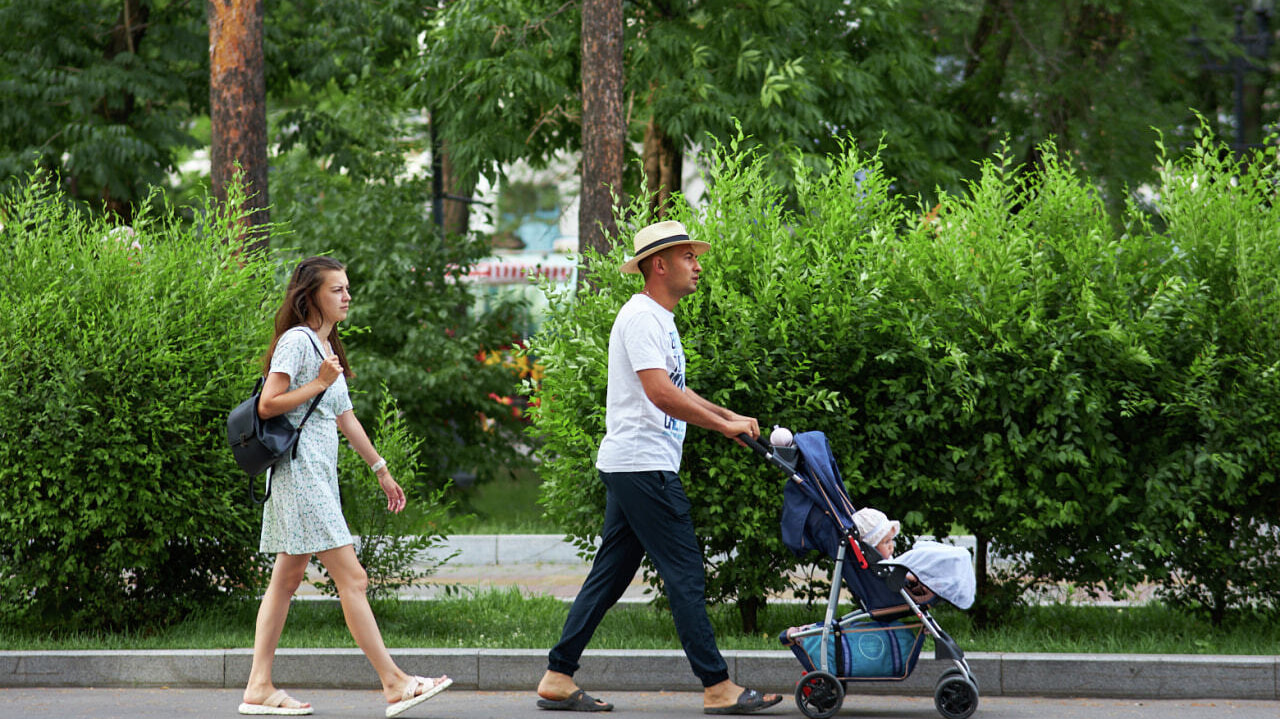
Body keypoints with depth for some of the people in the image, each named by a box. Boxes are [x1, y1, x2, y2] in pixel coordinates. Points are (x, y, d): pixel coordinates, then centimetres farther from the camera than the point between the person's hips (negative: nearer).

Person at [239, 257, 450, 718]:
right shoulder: (296, 341, -10)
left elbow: (345, 418, 25)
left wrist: (381, 469, 26)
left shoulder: (326, 347, 20)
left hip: (319, 473, 10)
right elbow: (268, 405, -17)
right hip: (299, 469, -10)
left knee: (286, 579, 7)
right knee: (352, 578, -11)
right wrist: (319, 384, -16)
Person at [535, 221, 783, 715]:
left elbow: (672, 391, 28)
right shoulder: (640, 317, -14)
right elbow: (660, 394, -23)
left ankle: (558, 679, 11)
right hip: (642, 465, -11)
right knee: (685, 576, -8)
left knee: (610, 574, 10)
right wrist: (722, 425, -18)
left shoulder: (660, 319, 19)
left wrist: (728, 416, 18)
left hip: (630, 469, 11)